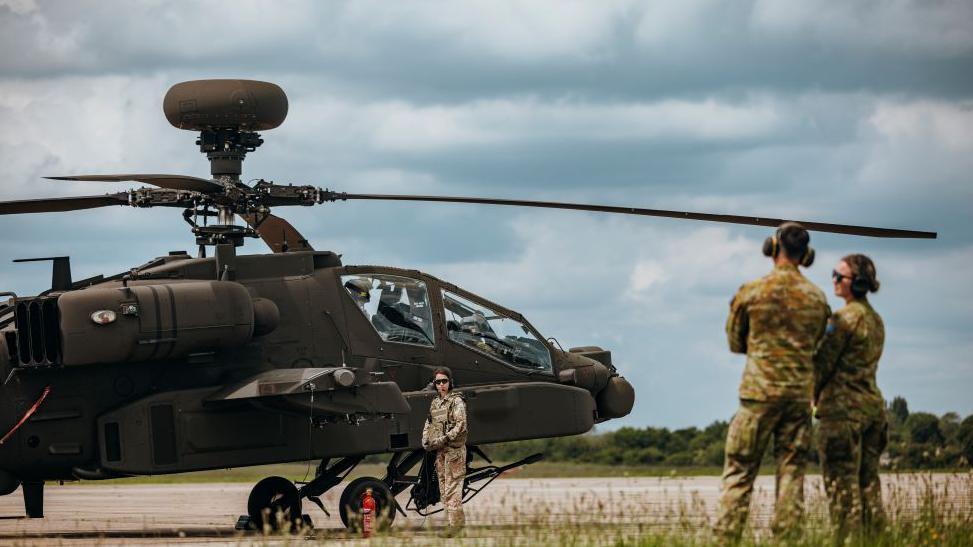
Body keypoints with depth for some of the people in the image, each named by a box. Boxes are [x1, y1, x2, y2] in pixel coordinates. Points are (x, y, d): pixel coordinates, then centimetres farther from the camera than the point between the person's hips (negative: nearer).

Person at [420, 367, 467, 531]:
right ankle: (450, 519, 16)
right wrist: (425, 440, 5)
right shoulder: (435, 402, 16)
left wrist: (443, 439, -20)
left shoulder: (456, 401, -6)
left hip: (453, 449, -8)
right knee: (443, 488, 10)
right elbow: (428, 423, 23)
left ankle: (456, 524, -13)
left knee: (452, 488, -12)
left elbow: (460, 426, -15)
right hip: (439, 451, 8)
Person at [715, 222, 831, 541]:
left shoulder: (751, 293, -4)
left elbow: (735, 342, 7)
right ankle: (785, 539, 1)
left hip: (760, 391, -3)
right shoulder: (817, 298, 4)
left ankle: (727, 538, -5)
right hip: (800, 392, 3)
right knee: (792, 470, 6)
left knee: (739, 472, 1)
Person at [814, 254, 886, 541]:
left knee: (842, 484, -6)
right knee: (868, 480, 11)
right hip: (872, 404, 8)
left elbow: (824, 363, -11)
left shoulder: (844, 318, -13)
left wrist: (812, 397, 5)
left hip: (843, 408, -8)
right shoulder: (875, 319, 13)